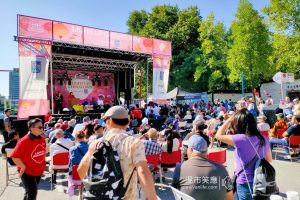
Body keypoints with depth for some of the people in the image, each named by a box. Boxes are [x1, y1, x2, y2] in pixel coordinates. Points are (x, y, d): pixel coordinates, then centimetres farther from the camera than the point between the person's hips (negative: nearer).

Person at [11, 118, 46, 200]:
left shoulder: (42, 139, -4)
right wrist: (23, 167, -19)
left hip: (39, 171, 6)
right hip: (27, 172, -6)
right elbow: (14, 157, -21)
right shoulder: (24, 141, -23)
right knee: (32, 192, -5)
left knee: (30, 191, 24)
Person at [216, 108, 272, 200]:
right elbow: (269, 159, 11)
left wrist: (229, 120, -6)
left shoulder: (241, 139, -24)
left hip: (246, 184, -7)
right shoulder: (263, 138, -2)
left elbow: (219, 135, -13)